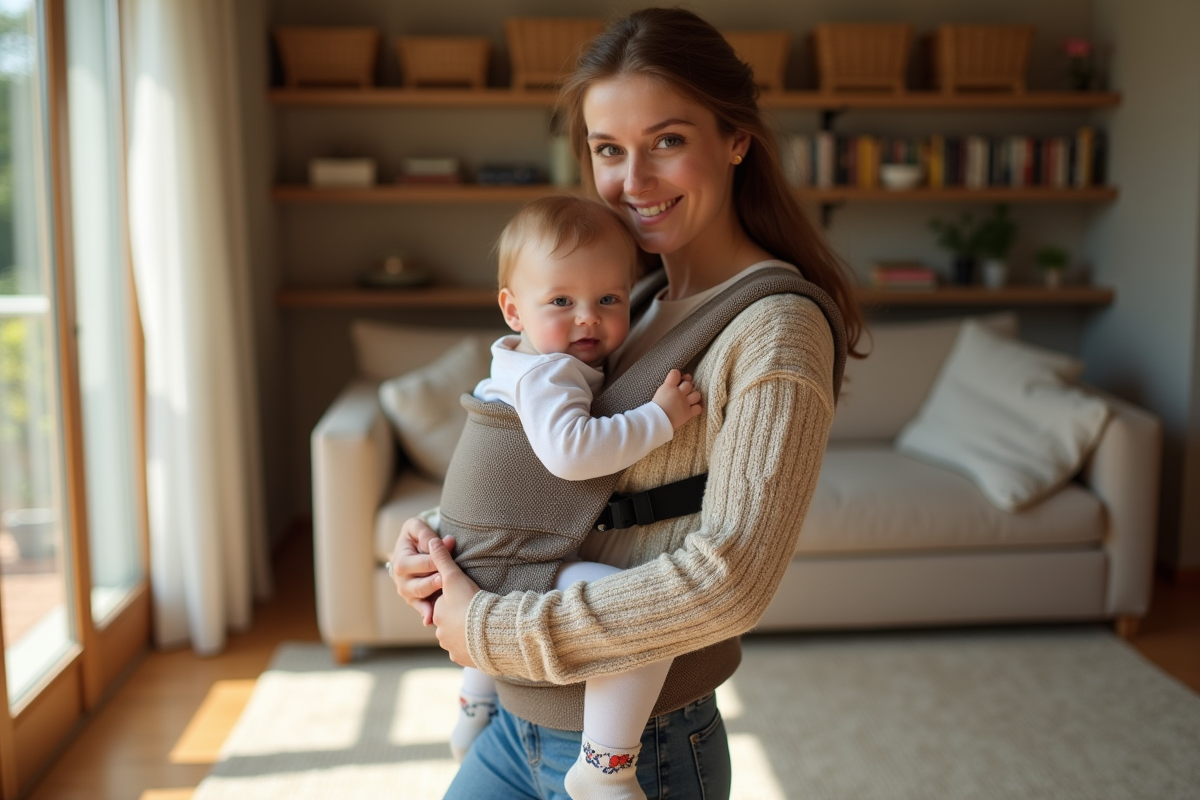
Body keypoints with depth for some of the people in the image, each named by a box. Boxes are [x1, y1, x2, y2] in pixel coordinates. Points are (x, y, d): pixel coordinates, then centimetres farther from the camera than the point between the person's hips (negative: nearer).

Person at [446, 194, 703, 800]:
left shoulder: (521, 362, 14)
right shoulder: (548, 371, -19)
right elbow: (568, 451, -36)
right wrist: (659, 418, -30)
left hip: (482, 563, 11)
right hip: (510, 569, -11)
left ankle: (473, 711, 58)